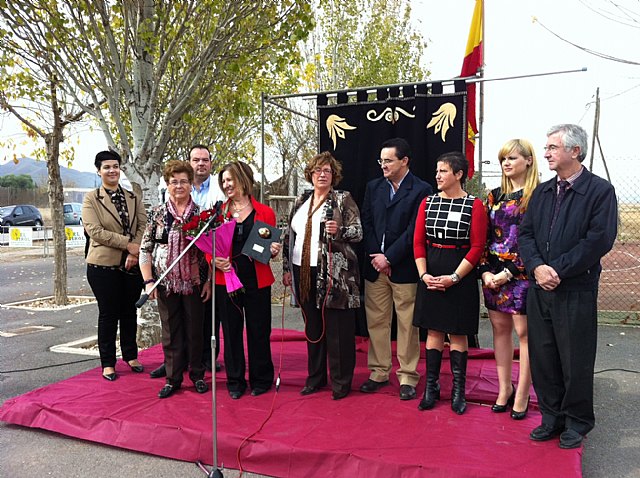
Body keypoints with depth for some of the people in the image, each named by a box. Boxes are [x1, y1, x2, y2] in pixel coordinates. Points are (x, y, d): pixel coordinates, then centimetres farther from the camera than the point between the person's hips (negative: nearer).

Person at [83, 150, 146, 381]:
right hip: (104, 265, -3)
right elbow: (94, 231, -12)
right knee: (108, 314, 5)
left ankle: (131, 355, 28)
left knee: (129, 312, 13)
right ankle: (108, 362, 17)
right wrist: (128, 244, -18)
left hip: (132, 265, 3)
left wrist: (135, 253, -14)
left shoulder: (133, 198, 9)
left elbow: (143, 226, 1)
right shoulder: (91, 199, -2)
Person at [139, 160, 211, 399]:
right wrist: (148, 281, -4)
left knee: (195, 331, 8)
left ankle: (197, 375, 25)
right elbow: (145, 249, 2)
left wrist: (209, 280, -3)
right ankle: (173, 379, 22)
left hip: (195, 283, 0)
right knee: (171, 332, 9)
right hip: (166, 283, 1)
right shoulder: (157, 213, 2)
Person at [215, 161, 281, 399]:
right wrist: (215, 261, -13)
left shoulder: (265, 212, 1)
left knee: (259, 330, 8)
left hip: (257, 280, -1)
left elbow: (270, 247, 7)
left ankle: (261, 380, 26)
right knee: (231, 331, 10)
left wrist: (273, 250, -15)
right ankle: (235, 382, 25)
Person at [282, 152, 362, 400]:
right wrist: (287, 268, 12)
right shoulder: (301, 201, 14)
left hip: (334, 273, -5)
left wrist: (339, 230, -24)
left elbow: (358, 231, -4)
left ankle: (341, 383, 12)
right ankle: (315, 377, 26)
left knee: (337, 330, -1)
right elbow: (290, 236, 16)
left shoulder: (343, 199, 0)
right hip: (305, 272, 5)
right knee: (312, 328, 13)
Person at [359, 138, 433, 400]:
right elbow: (366, 223, 7)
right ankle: (379, 372, 23)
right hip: (375, 266, 5)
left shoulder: (421, 190, -5)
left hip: (404, 268, -4)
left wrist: (389, 257, -13)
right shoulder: (373, 187, 12)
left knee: (407, 324, 4)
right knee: (376, 321, 10)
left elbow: (414, 231, -11)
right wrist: (375, 256, -5)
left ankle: (408, 376, 17)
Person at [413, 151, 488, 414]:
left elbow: (477, 247, -9)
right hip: (431, 276, 3)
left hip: (461, 277, -3)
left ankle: (458, 391, 20)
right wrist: (423, 274, -8)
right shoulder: (427, 202, 6)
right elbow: (418, 242, 4)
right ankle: (431, 387, 21)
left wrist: (453, 277, -15)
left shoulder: (474, 205, -6)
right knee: (434, 331, 10)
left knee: (458, 333, 7)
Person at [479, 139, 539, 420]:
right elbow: (484, 237, 9)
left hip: (521, 273, -5)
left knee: (523, 331, 1)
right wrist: (485, 271, -2)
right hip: (492, 273, 6)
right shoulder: (495, 195, 11)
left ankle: (522, 395, 13)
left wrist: (508, 272, -15)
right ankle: (505, 388, 23)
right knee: (500, 328, 11)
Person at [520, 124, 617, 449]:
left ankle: (577, 420, 26)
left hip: (576, 291, -5)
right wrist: (537, 266, -12)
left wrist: (558, 270, -17)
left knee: (575, 360, 7)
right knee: (542, 357, 12)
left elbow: (599, 240, -15)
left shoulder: (600, 191, -6)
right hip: (539, 288, 5)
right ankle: (552, 416, 28)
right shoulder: (542, 192, 12)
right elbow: (526, 234, 6)